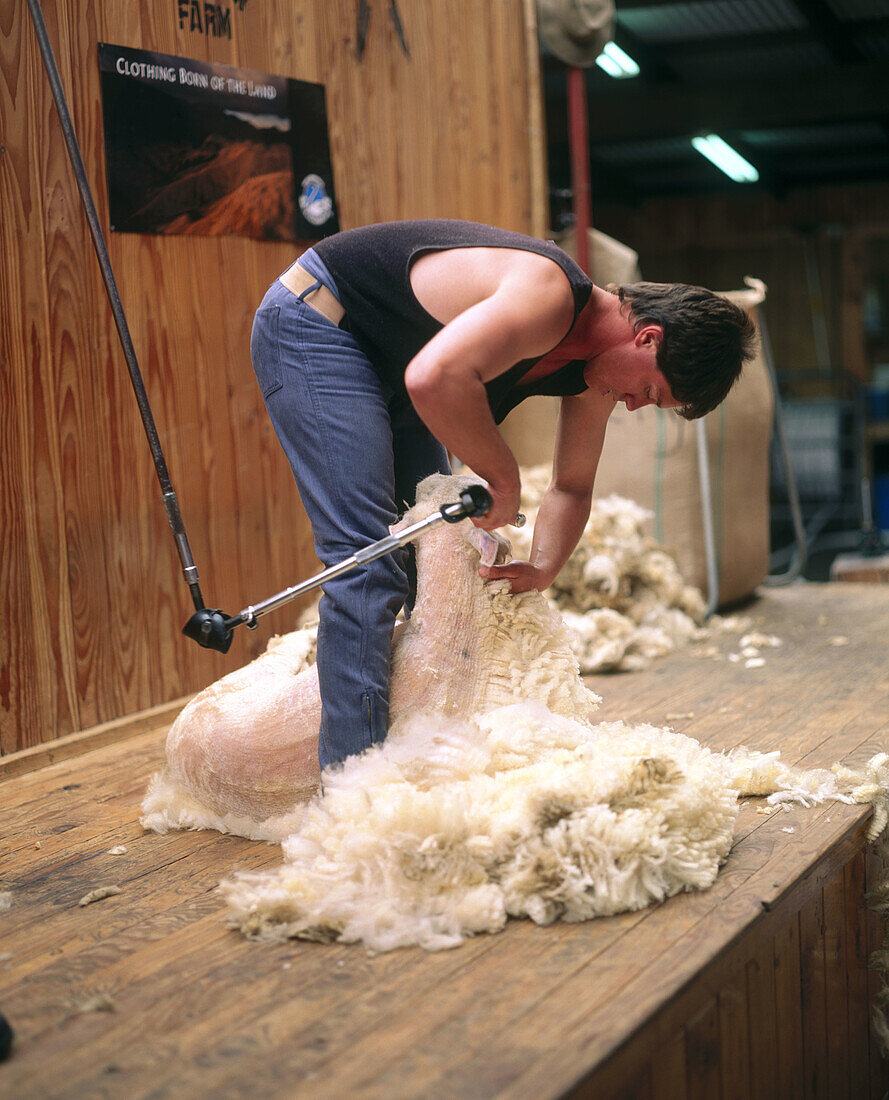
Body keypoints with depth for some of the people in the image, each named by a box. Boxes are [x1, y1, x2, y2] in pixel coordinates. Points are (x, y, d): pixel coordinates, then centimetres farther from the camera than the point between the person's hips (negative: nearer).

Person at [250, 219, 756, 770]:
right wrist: (504, 476, -31)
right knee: (369, 560, -18)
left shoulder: (593, 373, 0)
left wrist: (542, 569, -5)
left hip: (385, 363, 10)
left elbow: (572, 487, 12)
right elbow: (436, 378, -45)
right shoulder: (550, 294, -30)